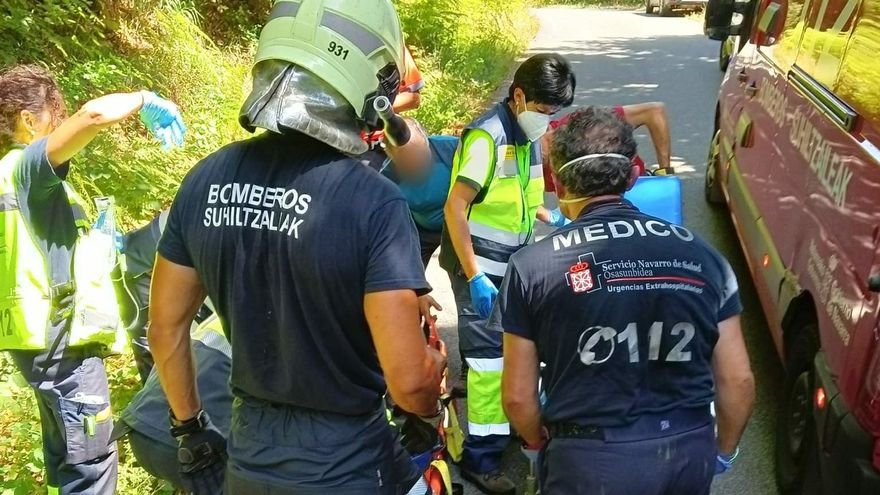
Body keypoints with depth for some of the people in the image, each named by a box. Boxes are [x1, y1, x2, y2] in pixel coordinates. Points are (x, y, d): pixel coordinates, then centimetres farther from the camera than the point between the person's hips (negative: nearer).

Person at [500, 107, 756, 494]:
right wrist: (723, 451, 20)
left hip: (589, 460, -3)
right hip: (690, 452, 4)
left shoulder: (532, 266, -8)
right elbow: (737, 380, 3)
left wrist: (539, 445, 15)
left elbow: (518, 396, -5)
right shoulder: (700, 254, -1)